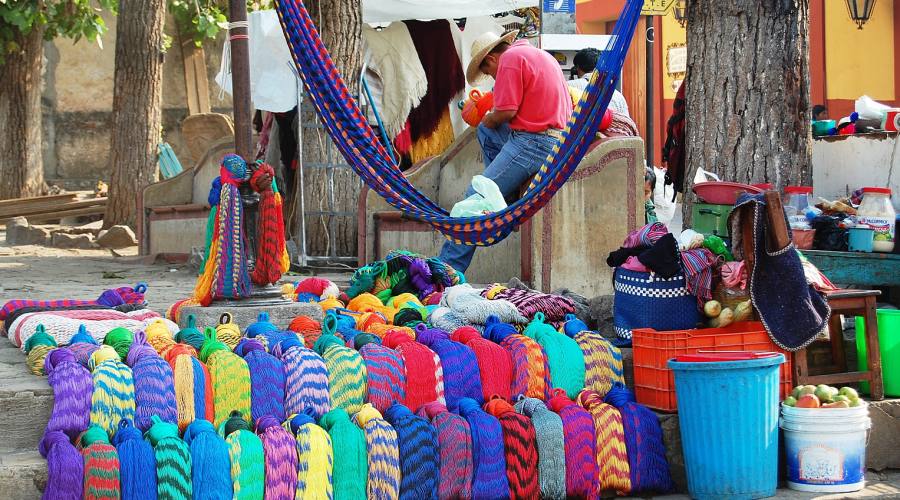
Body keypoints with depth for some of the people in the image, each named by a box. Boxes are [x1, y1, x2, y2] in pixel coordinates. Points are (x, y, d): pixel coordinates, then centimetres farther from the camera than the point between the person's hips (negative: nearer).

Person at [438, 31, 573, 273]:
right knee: (486, 131, 26)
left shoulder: (511, 58, -7)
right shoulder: (542, 55, 22)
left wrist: (489, 120, 7)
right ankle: (506, 199, 15)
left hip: (533, 144, -10)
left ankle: (447, 269, -10)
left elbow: (506, 111, -14)